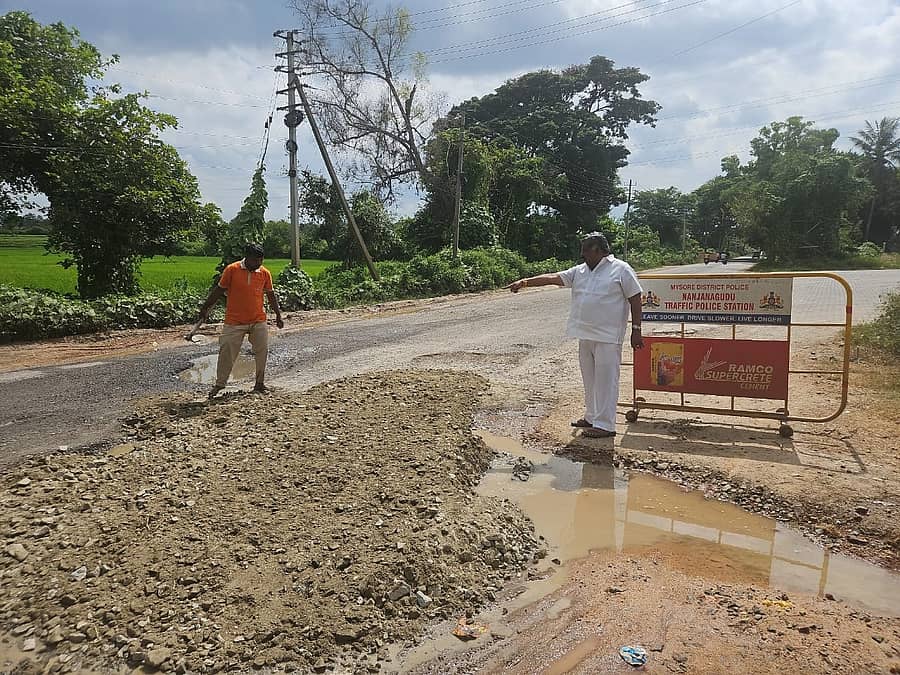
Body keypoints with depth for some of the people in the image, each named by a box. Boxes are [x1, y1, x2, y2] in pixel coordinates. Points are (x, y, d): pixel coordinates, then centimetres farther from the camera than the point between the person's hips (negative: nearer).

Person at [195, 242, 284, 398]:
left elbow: (271, 295, 12)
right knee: (227, 353, -1)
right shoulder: (232, 270, -8)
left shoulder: (265, 273, 1)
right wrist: (205, 308, 5)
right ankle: (219, 384, 13)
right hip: (234, 321, -3)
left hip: (259, 321, 3)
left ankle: (260, 384, 17)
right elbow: (219, 290, 2)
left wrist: (278, 315, 11)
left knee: (262, 352, 3)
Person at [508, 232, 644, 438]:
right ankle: (591, 417, 26)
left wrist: (636, 330, -9)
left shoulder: (621, 270, -4)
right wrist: (526, 282, -4)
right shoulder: (580, 271, 14)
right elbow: (553, 278, 6)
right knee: (590, 378, 14)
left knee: (605, 379, -5)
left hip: (608, 337, -7)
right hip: (585, 336, 7)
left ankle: (605, 424, -1)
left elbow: (635, 299, -5)